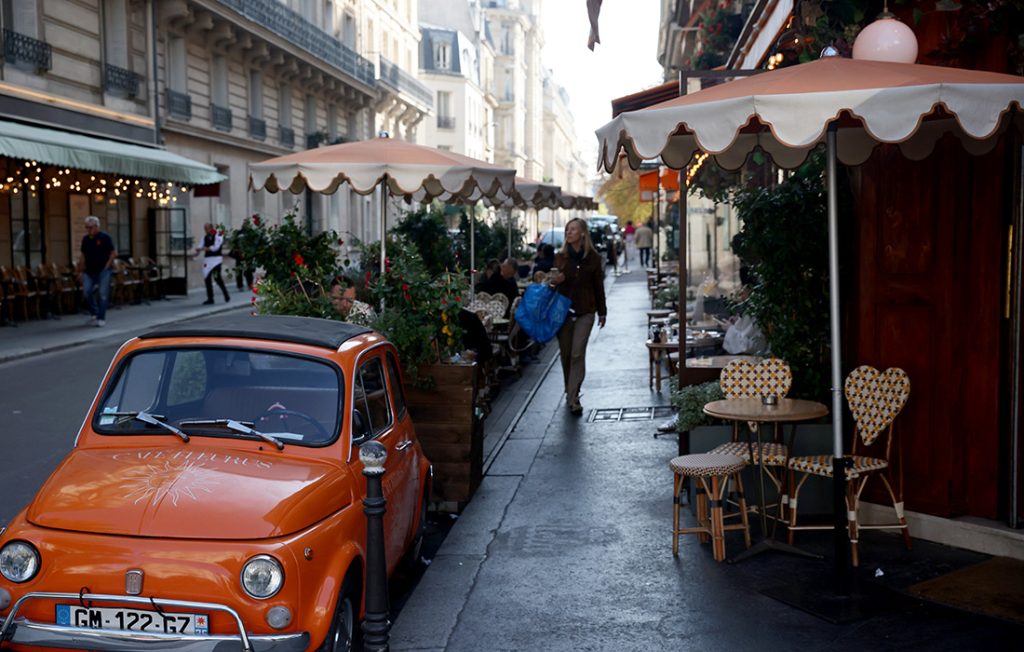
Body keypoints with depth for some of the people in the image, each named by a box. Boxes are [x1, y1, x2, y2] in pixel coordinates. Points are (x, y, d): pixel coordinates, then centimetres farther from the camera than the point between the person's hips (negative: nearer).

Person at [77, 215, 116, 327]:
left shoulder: (105, 238, -5)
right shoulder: (85, 239, 10)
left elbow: (114, 253, -5)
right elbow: (83, 256, 16)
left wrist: (107, 265, -10)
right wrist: (81, 271, 12)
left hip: (103, 270, -5)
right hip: (90, 271, 5)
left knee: (103, 294, -5)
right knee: (86, 291, -7)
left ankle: (101, 318, 1)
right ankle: (94, 313, 13)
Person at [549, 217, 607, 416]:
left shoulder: (593, 257, 2)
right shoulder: (560, 257, 5)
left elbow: (598, 285, 7)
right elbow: (554, 281, 10)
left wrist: (602, 312, 10)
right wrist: (554, 281, -15)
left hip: (585, 311, -2)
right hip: (563, 309, 2)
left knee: (577, 354, -10)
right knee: (565, 353, 7)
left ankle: (573, 398, -10)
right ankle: (570, 392, 25)